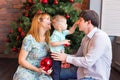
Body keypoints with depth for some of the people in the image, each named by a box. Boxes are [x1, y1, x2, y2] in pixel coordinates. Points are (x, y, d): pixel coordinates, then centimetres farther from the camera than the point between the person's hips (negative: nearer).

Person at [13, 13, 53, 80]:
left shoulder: (48, 38, 5)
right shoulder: (29, 39, -15)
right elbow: (21, 60, -11)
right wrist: (37, 69, -20)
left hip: (41, 72, 5)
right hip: (26, 72, -4)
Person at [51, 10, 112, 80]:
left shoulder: (100, 37, -23)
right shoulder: (86, 37, 7)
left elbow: (88, 62, -28)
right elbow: (78, 56, 12)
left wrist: (66, 58, -18)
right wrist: (63, 55, -3)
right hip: (84, 71, 9)